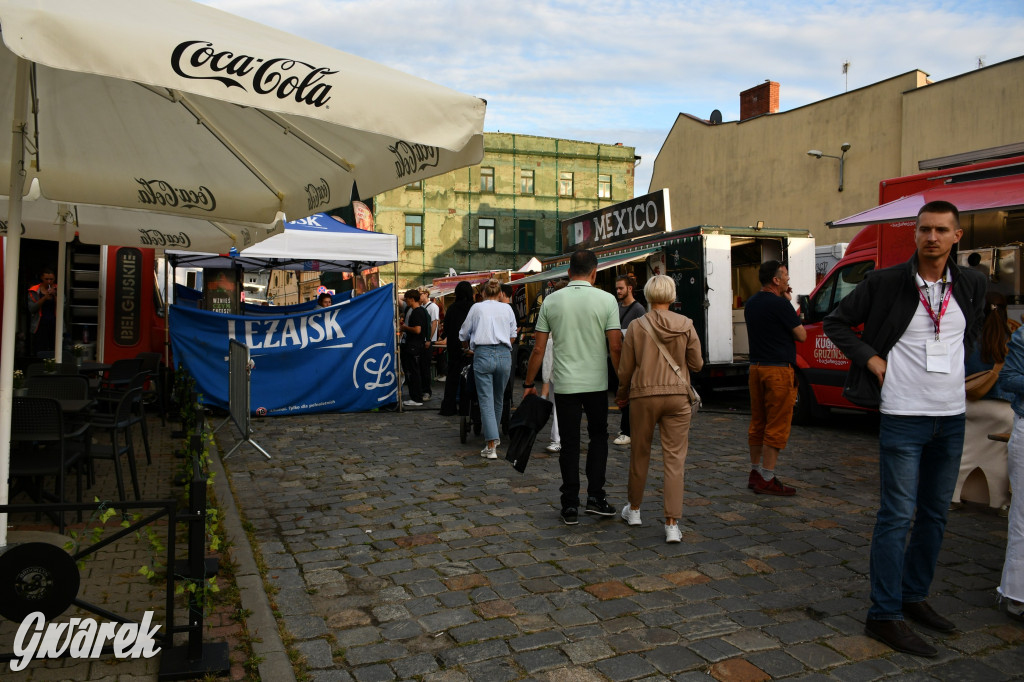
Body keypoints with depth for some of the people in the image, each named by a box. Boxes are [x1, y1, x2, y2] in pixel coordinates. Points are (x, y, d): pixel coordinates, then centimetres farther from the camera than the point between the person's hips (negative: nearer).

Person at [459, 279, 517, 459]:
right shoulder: (507, 308, 13)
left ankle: (491, 446, -10)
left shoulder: (477, 308, 10)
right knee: (498, 399, 16)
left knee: (486, 400, -3)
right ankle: (494, 436, 29)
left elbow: (464, 334, 17)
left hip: (483, 354, -2)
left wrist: (467, 348, 36)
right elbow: (513, 336, 15)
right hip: (504, 355, 2)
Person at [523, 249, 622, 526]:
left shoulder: (551, 301, -1)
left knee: (569, 444, 8)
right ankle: (595, 496, 14)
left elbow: (538, 349, 0)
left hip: (565, 384, 1)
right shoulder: (606, 300, -5)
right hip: (596, 383, -1)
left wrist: (528, 384, 10)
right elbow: (615, 347, -8)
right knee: (598, 436, 18)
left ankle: (570, 506, 13)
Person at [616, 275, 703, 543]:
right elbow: (697, 364, 3)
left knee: (639, 454, 15)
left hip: (644, 395, 0)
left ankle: (634, 510, 32)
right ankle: (672, 525, 0)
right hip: (678, 395, 1)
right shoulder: (686, 325, -2)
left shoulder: (637, 325, -5)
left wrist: (622, 395, 16)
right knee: (674, 460, 2)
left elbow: (625, 368, 0)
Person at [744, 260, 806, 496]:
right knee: (777, 427, -2)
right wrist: (789, 303, 0)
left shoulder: (751, 303, 10)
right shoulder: (780, 304, -15)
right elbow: (801, 335, -7)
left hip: (756, 368, 9)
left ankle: (755, 473, 23)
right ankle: (767, 479, 0)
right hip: (778, 370, -8)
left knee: (757, 423, 15)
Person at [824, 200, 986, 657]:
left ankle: (914, 597, 30)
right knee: (898, 516, -4)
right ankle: (885, 616, 5)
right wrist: (872, 360, -10)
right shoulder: (886, 282, -8)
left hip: (952, 417, 6)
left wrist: (954, 361, 11)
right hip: (904, 417, -5)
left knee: (935, 515, 14)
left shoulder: (971, 284, 5)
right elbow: (836, 322, -1)